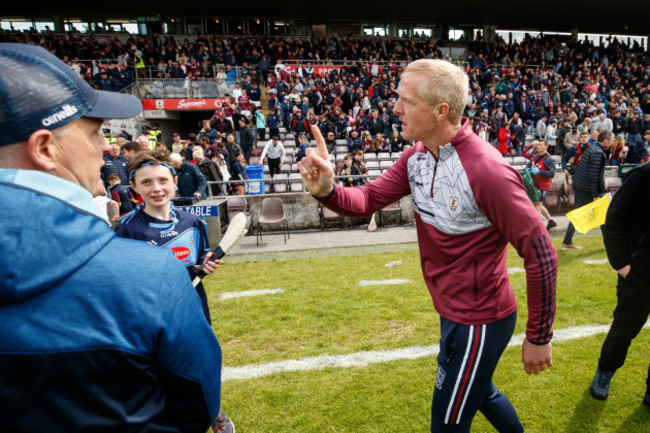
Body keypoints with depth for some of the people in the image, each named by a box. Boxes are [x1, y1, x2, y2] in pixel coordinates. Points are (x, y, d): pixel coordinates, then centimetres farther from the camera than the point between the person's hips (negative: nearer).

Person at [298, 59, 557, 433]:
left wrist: (539, 338, -14)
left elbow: (541, 254, -23)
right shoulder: (417, 155, -5)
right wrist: (327, 190, -25)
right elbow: (368, 199, -4)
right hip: (454, 309, 8)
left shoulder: (487, 170, -29)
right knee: (479, 391, 32)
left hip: (479, 321, -7)